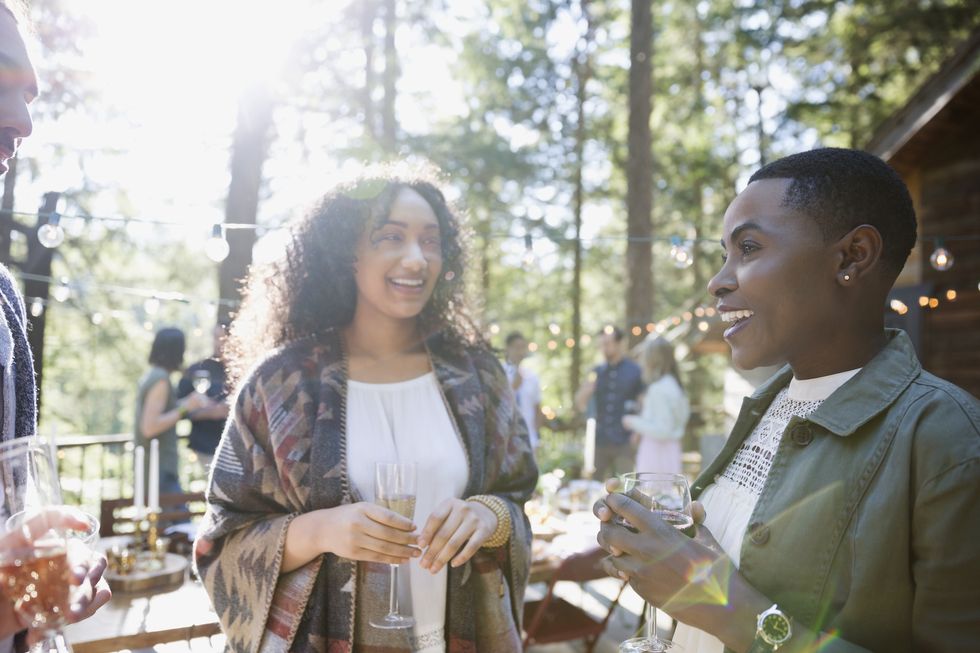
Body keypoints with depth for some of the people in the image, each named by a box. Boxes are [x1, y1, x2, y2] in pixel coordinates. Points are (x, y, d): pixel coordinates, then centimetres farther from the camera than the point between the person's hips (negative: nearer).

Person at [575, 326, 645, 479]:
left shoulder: (635, 372, 1)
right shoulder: (597, 372, 10)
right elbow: (580, 405, 11)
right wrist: (585, 391, -10)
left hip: (625, 443, -3)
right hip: (600, 442, 3)